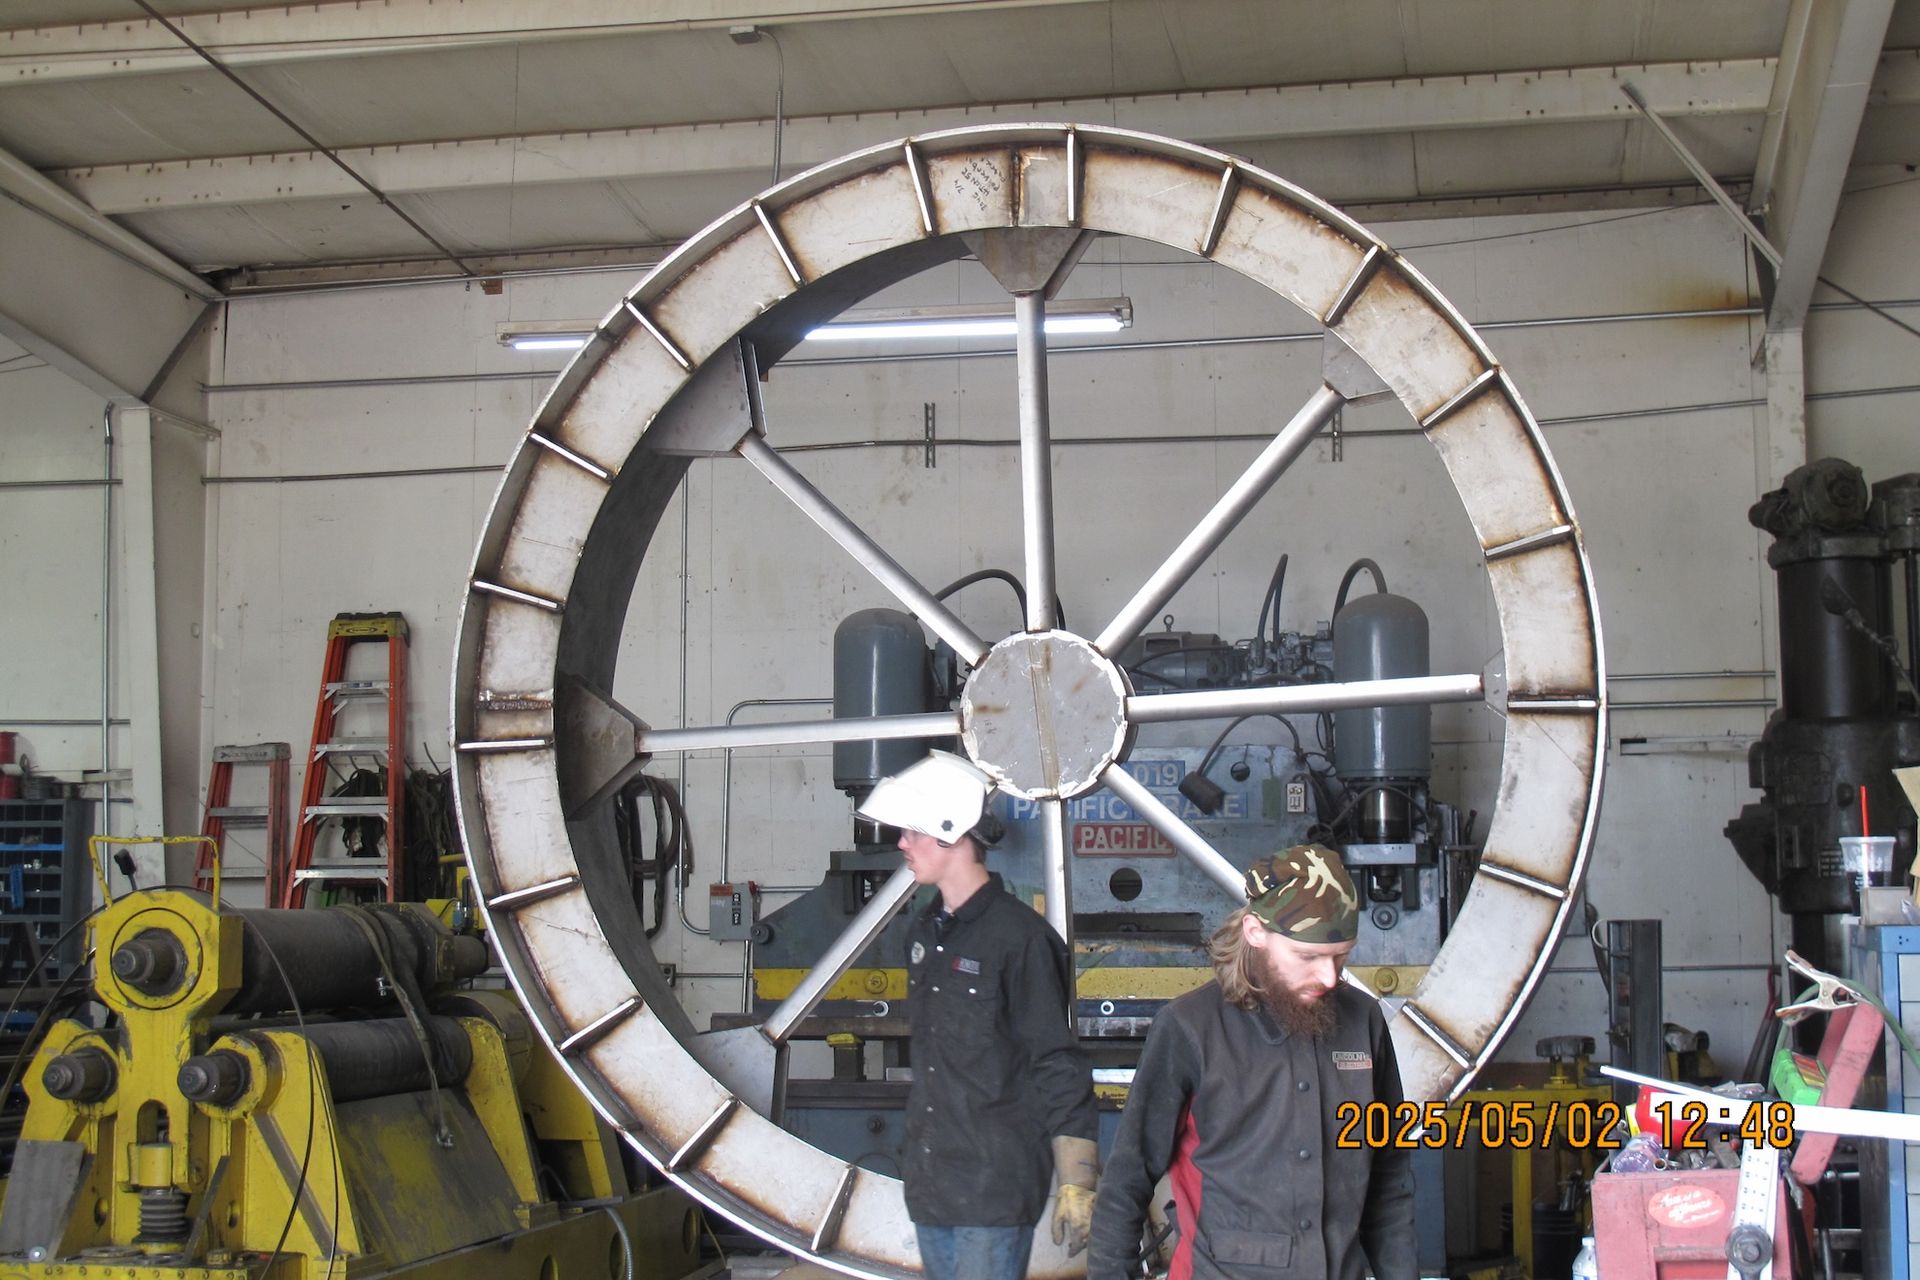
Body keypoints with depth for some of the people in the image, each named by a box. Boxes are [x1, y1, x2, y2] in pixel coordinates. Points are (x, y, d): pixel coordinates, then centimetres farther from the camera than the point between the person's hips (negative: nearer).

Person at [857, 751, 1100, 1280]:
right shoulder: (924, 930, 10)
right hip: (930, 1179, 8)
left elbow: (1058, 1066, -15)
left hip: (995, 1191, -8)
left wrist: (1076, 1182, -16)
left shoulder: (1018, 936, -15)